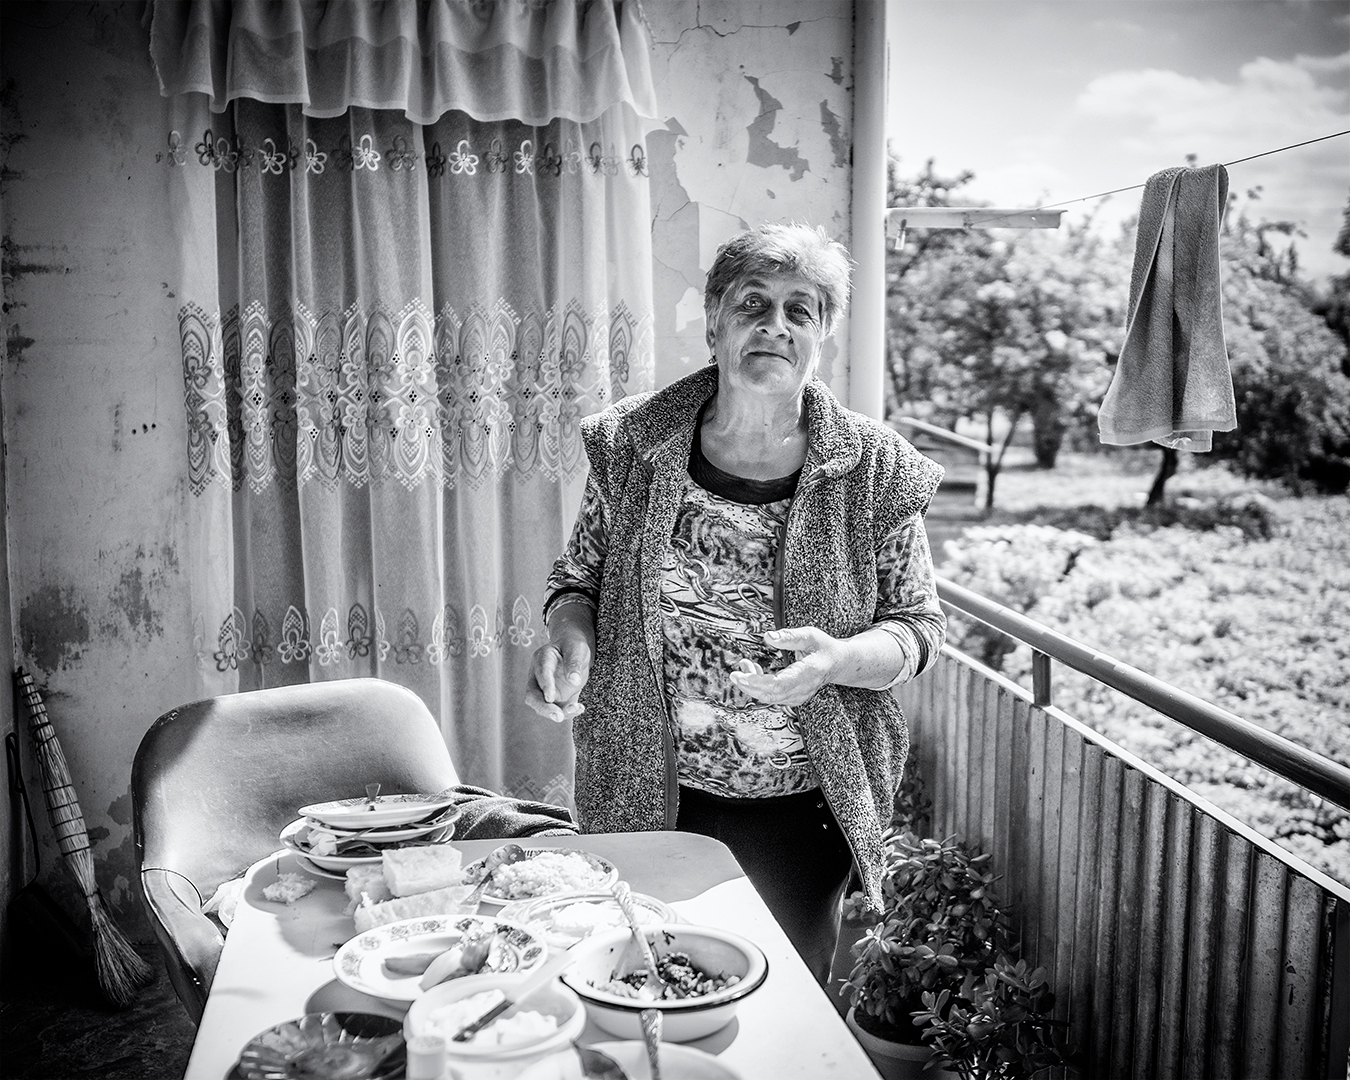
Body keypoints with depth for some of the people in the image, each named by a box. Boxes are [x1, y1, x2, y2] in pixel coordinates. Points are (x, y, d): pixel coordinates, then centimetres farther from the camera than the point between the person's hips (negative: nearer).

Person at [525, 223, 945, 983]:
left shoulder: (876, 470, -8)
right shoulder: (631, 443, -5)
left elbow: (919, 626, -3)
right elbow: (581, 577, 7)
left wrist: (837, 660, -23)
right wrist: (571, 637, -15)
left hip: (805, 813, 0)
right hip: (652, 805, 1)